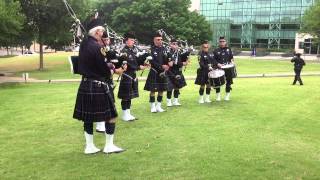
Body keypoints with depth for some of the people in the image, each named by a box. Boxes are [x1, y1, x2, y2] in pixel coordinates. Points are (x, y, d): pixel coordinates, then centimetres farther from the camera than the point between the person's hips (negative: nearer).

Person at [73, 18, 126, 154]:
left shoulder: (83, 45, 8)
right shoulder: (97, 47, -19)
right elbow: (104, 70, -16)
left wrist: (109, 67, 7)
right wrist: (114, 70, 3)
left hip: (85, 85, 9)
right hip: (98, 87, -9)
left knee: (88, 118, 14)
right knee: (111, 115, 5)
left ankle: (89, 146, 22)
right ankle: (109, 146, 13)